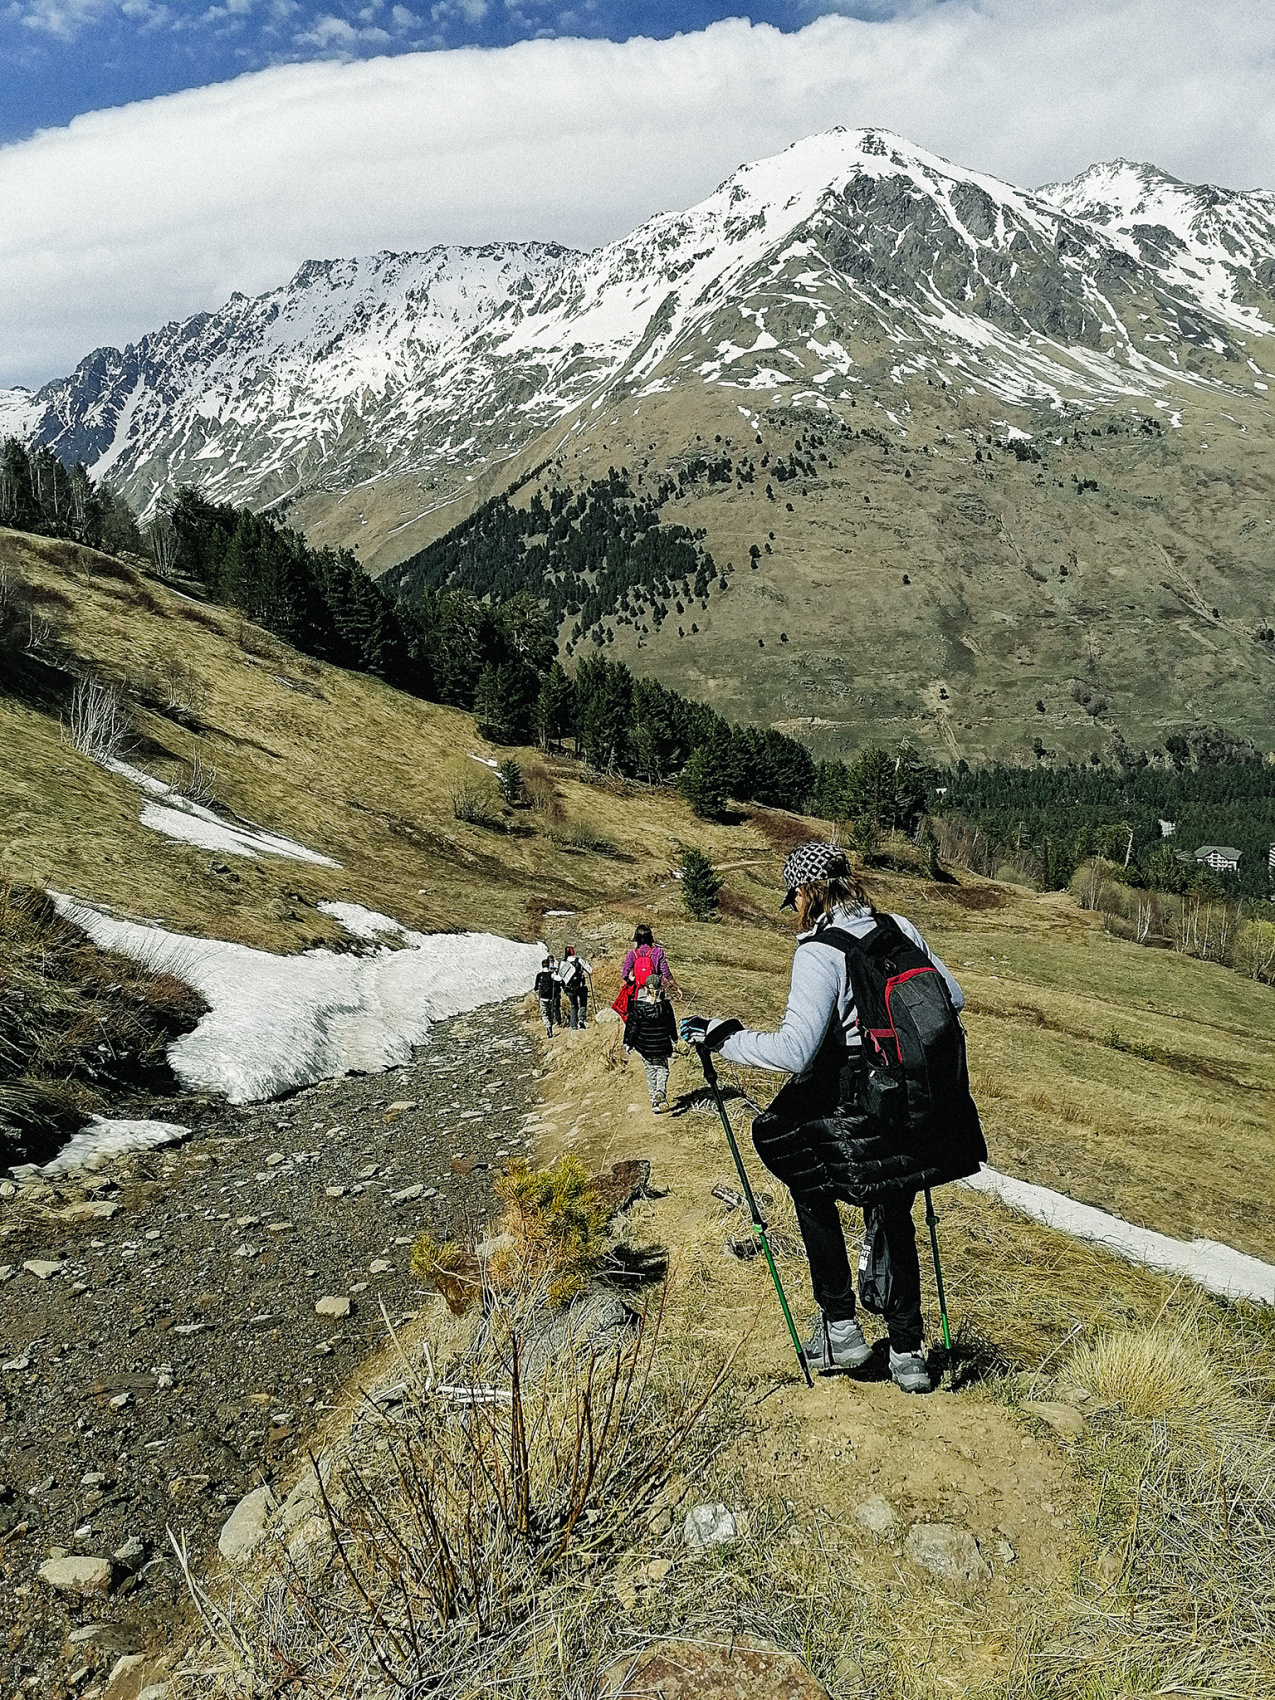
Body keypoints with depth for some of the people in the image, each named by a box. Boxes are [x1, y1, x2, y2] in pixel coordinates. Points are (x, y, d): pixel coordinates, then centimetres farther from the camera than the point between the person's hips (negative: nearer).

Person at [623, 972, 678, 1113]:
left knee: (650, 1072, 14)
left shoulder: (637, 1007, -13)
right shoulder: (666, 1007, -10)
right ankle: (661, 1092, -10)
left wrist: (628, 1044, 4)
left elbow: (632, 1027, -8)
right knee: (662, 1069, 16)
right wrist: (674, 1039, 23)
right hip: (662, 1048, 0)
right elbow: (672, 1026, 4)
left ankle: (654, 1101, 15)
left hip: (644, 1048, 0)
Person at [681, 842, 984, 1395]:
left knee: (809, 1185, 22)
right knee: (892, 1215, 24)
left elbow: (794, 1052, -24)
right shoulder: (900, 929, 3)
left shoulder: (819, 953, -17)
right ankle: (908, 1352, 33)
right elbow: (953, 998, 16)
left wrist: (723, 1037, -14)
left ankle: (840, 1328, 23)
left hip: (862, 1118, -6)